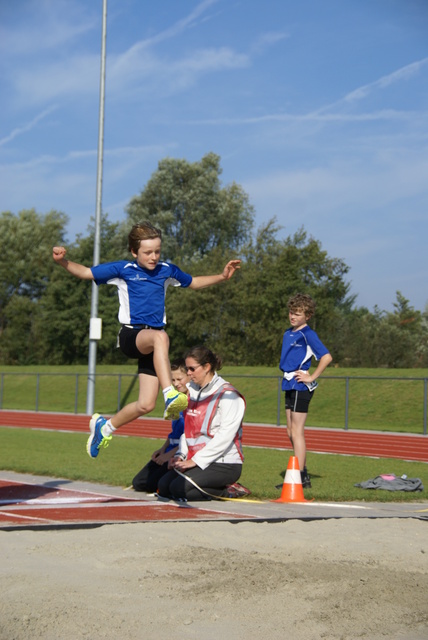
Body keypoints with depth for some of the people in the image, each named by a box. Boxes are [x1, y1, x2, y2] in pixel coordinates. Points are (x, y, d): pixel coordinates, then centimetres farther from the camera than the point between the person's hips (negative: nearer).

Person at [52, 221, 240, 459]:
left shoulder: (166, 270, 12)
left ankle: (104, 426, 26)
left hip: (152, 344, 5)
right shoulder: (123, 269, 1)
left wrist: (222, 277, 18)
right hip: (131, 335, -5)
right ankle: (170, 396, -53)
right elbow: (86, 272, 3)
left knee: (145, 405, -1)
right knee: (160, 337, -41)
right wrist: (62, 261, -14)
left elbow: (192, 282, 28)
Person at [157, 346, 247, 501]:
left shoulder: (227, 395, -11)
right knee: (163, 486, -8)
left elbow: (225, 437, -18)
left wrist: (196, 460, -20)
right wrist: (180, 455, 1)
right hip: (196, 460, 8)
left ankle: (227, 490, -5)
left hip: (225, 463, -8)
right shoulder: (191, 391, 14)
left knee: (180, 488, -23)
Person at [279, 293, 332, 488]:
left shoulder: (308, 334, -12)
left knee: (296, 432, -8)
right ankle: (302, 473, 22)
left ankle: (301, 478, -5)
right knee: (291, 432, 13)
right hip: (289, 385, 9)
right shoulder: (288, 333, 14)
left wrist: (312, 377, -17)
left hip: (300, 387, -9)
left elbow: (326, 357, -21)